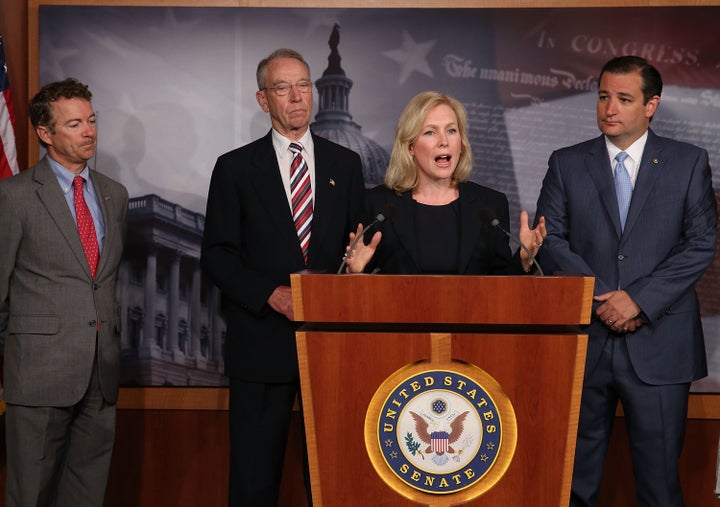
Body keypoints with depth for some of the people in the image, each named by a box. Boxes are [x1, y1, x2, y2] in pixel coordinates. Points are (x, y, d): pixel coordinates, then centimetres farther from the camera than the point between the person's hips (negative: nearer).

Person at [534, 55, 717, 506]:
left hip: (659, 345, -1)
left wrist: (640, 298, -12)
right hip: (584, 340, 1)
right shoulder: (567, 164, 8)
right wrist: (603, 298, -10)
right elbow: (551, 242, 2)